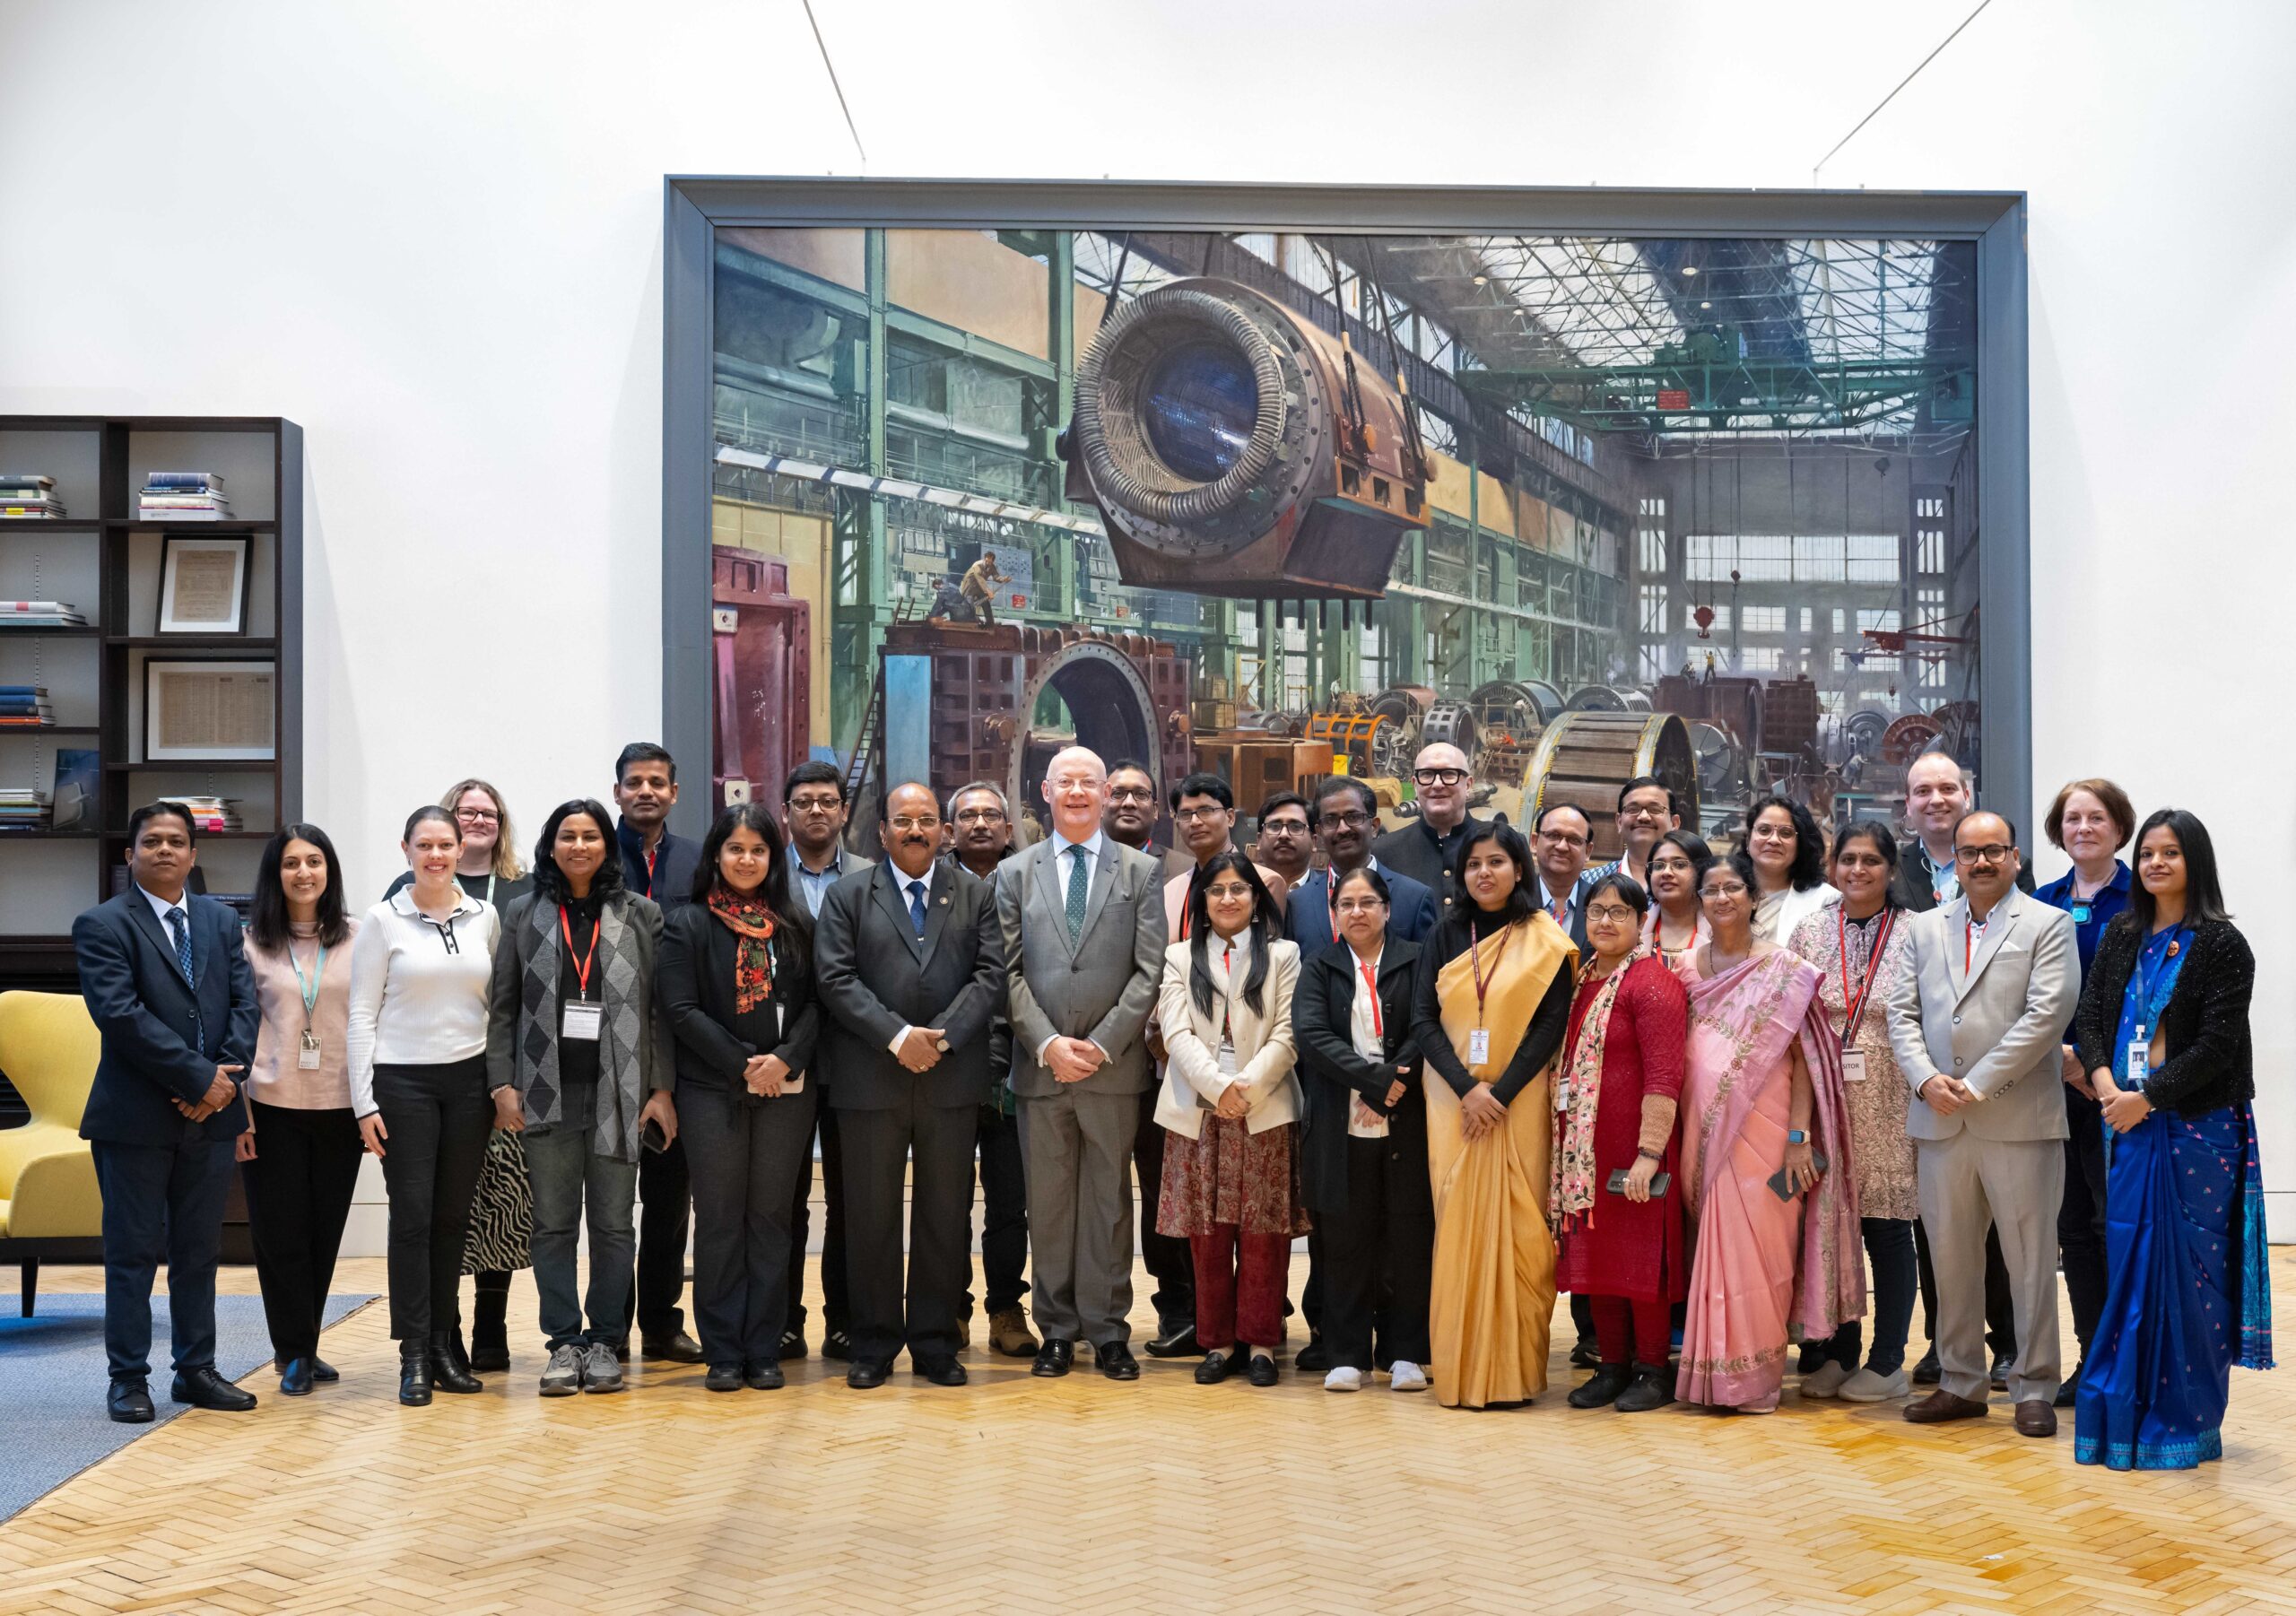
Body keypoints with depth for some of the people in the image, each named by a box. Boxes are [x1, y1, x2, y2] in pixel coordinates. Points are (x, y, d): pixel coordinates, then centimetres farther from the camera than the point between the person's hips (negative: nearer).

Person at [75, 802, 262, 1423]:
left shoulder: (222, 922, 13)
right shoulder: (102, 925, -4)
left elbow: (247, 1003, 6)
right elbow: (120, 1014, -15)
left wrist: (226, 1076, -10)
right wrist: (199, 1076, -17)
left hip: (210, 1114, 5)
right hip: (135, 1116, -5)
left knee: (200, 1252, 11)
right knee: (133, 1252, 2)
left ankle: (196, 1370, 19)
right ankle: (128, 1378, 11)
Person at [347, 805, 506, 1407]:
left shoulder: (485, 917, 7)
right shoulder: (383, 921, -1)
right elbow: (361, 1015, -1)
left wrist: (506, 1082, 5)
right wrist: (364, 1102, -6)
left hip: (469, 1079, 3)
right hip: (403, 1080, -3)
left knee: (453, 1215, 6)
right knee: (412, 1215, -4)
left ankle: (444, 1344, 16)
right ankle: (414, 1356, 2)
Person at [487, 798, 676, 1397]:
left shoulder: (641, 915, 5)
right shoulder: (523, 915, 8)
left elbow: (660, 1008, 4)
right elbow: (502, 1007, 7)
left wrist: (662, 1088, -2)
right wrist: (504, 1085, -2)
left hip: (617, 1092, -1)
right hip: (548, 1093, 1)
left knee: (614, 1224, 3)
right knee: (553, 1224, 2)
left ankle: (605, 1341, 14)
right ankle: (564, 1342, 12)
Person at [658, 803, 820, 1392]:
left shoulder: (795, 923, 9)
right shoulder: (687, 923, 1)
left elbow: (814, 1000, 5)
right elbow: (679, 1008, -6)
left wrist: (786, 1058, -12)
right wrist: (741, 1064, -12)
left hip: (787, 1089, 2)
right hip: (712, 1091, -2)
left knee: (770, 1217, 5)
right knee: (719, 1219, 1)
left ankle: (764, 1350, 10)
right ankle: (723, 1353, 7)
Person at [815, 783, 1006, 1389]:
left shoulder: (975, 895, 11)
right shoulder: (848, 895, 7)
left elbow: (990, 975, 1)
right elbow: (836, 978, -4)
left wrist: (942, 1037, -12)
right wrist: (897, 1036, -14)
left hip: (953, 1082, 1)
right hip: (870, 1081, -1)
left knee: (946, 1214, 5)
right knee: (870, 1215, 4)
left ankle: (936, 1342, 15)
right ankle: (874, 1343, 14)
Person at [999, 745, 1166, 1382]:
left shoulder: (1140, 872, 6)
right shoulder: (1015, 874, 9)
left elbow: (1149, 971, -1)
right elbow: (1011, 972, 3)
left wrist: (1102, 1044, -10)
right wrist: (1048, 1043, -9)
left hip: (1114, 1066, -1)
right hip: (1040, 1066, 1)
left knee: (1109, 1200, 4)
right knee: (1048, 1203, 6)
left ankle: (1108, 1330, 11)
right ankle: (1056, 1330, 14)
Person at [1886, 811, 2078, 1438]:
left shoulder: (2049, 925, 2)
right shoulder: (1926, 927, 16)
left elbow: (2046, 1014, -9)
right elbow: (1903, 1012, 11)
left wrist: (1979, 1084, -14)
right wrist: (1926, 1079, -7)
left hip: (2019, 1120, -4)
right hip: (1941, 1121, 4)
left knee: (2031, 1261, 1)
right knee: (1950, 1259, 10)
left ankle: (2034, 1389, 10)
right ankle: (1961, 1384, 20)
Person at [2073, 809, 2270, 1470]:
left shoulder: (2220, 944, -6)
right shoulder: (2122, 937, 11)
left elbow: (2217, 1044, -12)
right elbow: (2091, 1013, 9)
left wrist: (2147, 1097, -15)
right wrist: (2101, 1076, -9)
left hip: (2197, 1125, -5)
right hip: (2130, 1121, 5)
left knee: (2191, 1268, 0)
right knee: (2129, 1263, 6)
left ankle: (2188, 1419, 9)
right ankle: (2125, 1410, 14)